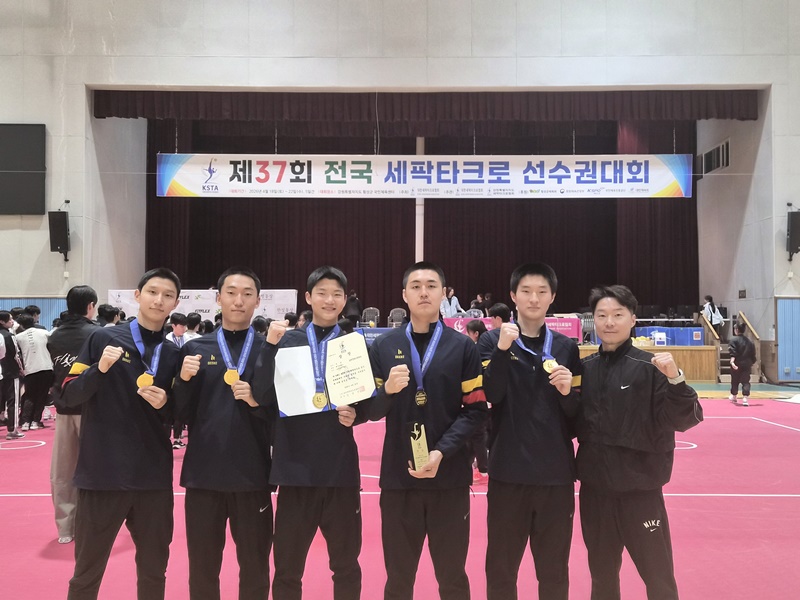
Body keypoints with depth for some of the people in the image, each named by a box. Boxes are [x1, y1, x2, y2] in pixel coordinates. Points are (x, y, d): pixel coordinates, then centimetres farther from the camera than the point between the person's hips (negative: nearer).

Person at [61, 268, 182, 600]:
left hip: (154, 477, 3)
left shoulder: (174, 354, 7)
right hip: (102, 473, -3)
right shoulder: (103, 338, -2)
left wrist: (164, 405, -12)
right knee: (87, 572, 10)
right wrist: (100, 369, -21)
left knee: (154, 571, 14)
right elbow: (70, 395, -4)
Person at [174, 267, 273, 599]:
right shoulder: (194, 349, 5)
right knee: (201, 569, 13)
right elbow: (181, 415, 1)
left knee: (255, 568, 12)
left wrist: (257, 402, -18)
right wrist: (184, 380, -16)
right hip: (203, 475, 1)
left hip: (253, 476, -1)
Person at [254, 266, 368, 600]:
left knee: (346, 564, 13)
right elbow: (263, 397, -8)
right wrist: (270, 346, -17)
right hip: (295, 466, 0)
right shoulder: (286, 341, 2)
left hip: (341, 468, 0)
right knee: (286, 567, 11)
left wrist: (355, 415, -13)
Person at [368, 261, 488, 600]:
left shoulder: (463, 347, 2)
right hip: (397, 475, 1)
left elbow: (476, 410, -4)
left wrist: (442, 452, -16)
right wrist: (387, 391, -16)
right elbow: (371, 411, 5)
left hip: (450, 476, -1)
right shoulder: (383, 347, 6)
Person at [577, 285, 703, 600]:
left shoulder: (650, 367, -9)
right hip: (594, 488, 4)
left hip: (640, 488, -4)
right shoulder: (585, 368, 4)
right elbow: (574, 425, 9)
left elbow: (685, 420, -15)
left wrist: (675, 378, -30)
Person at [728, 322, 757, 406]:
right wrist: (752, 363, 23)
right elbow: (753, 354, 11)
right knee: (746, 381, 1)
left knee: (735, 380, 15)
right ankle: (745, 398, -15)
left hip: (737, 364, -3)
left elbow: (733, 353, -21)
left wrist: (732, 361, -30)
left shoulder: (734, 340, -9)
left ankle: (733, 396, 35)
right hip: (747, 364, 3)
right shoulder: (749, 341, 7)